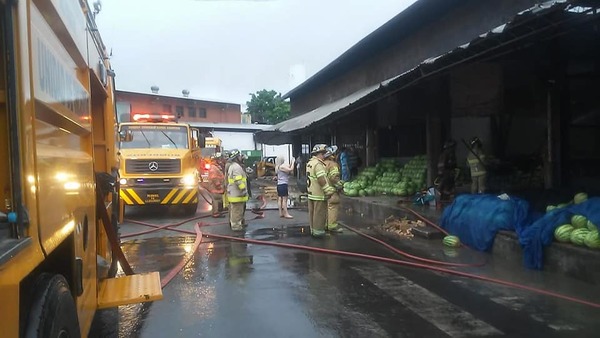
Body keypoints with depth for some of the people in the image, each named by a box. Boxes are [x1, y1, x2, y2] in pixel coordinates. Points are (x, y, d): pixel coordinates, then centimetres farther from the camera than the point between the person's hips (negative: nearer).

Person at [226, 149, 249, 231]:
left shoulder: (232, 166, 17)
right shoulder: (236, 167, -19)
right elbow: (238, 181, -25)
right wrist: (244, 190, -21)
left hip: (233, 193, 11)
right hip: (237, 193, -11)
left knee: (234, 210, 19)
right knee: (237, 210, -4)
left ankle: (233, 223, 28)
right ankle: (236, 226, 0)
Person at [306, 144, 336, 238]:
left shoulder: (309, 163, 12)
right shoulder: (318, 164, -19)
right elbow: (322, 180, -24)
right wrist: (329, 191, -18)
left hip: (311, 193, 10)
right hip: (319, 194, -10)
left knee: (312, 212, 15)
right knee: (319, 214, -1)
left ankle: (313, 229, 24)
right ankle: (318, 231, 5)